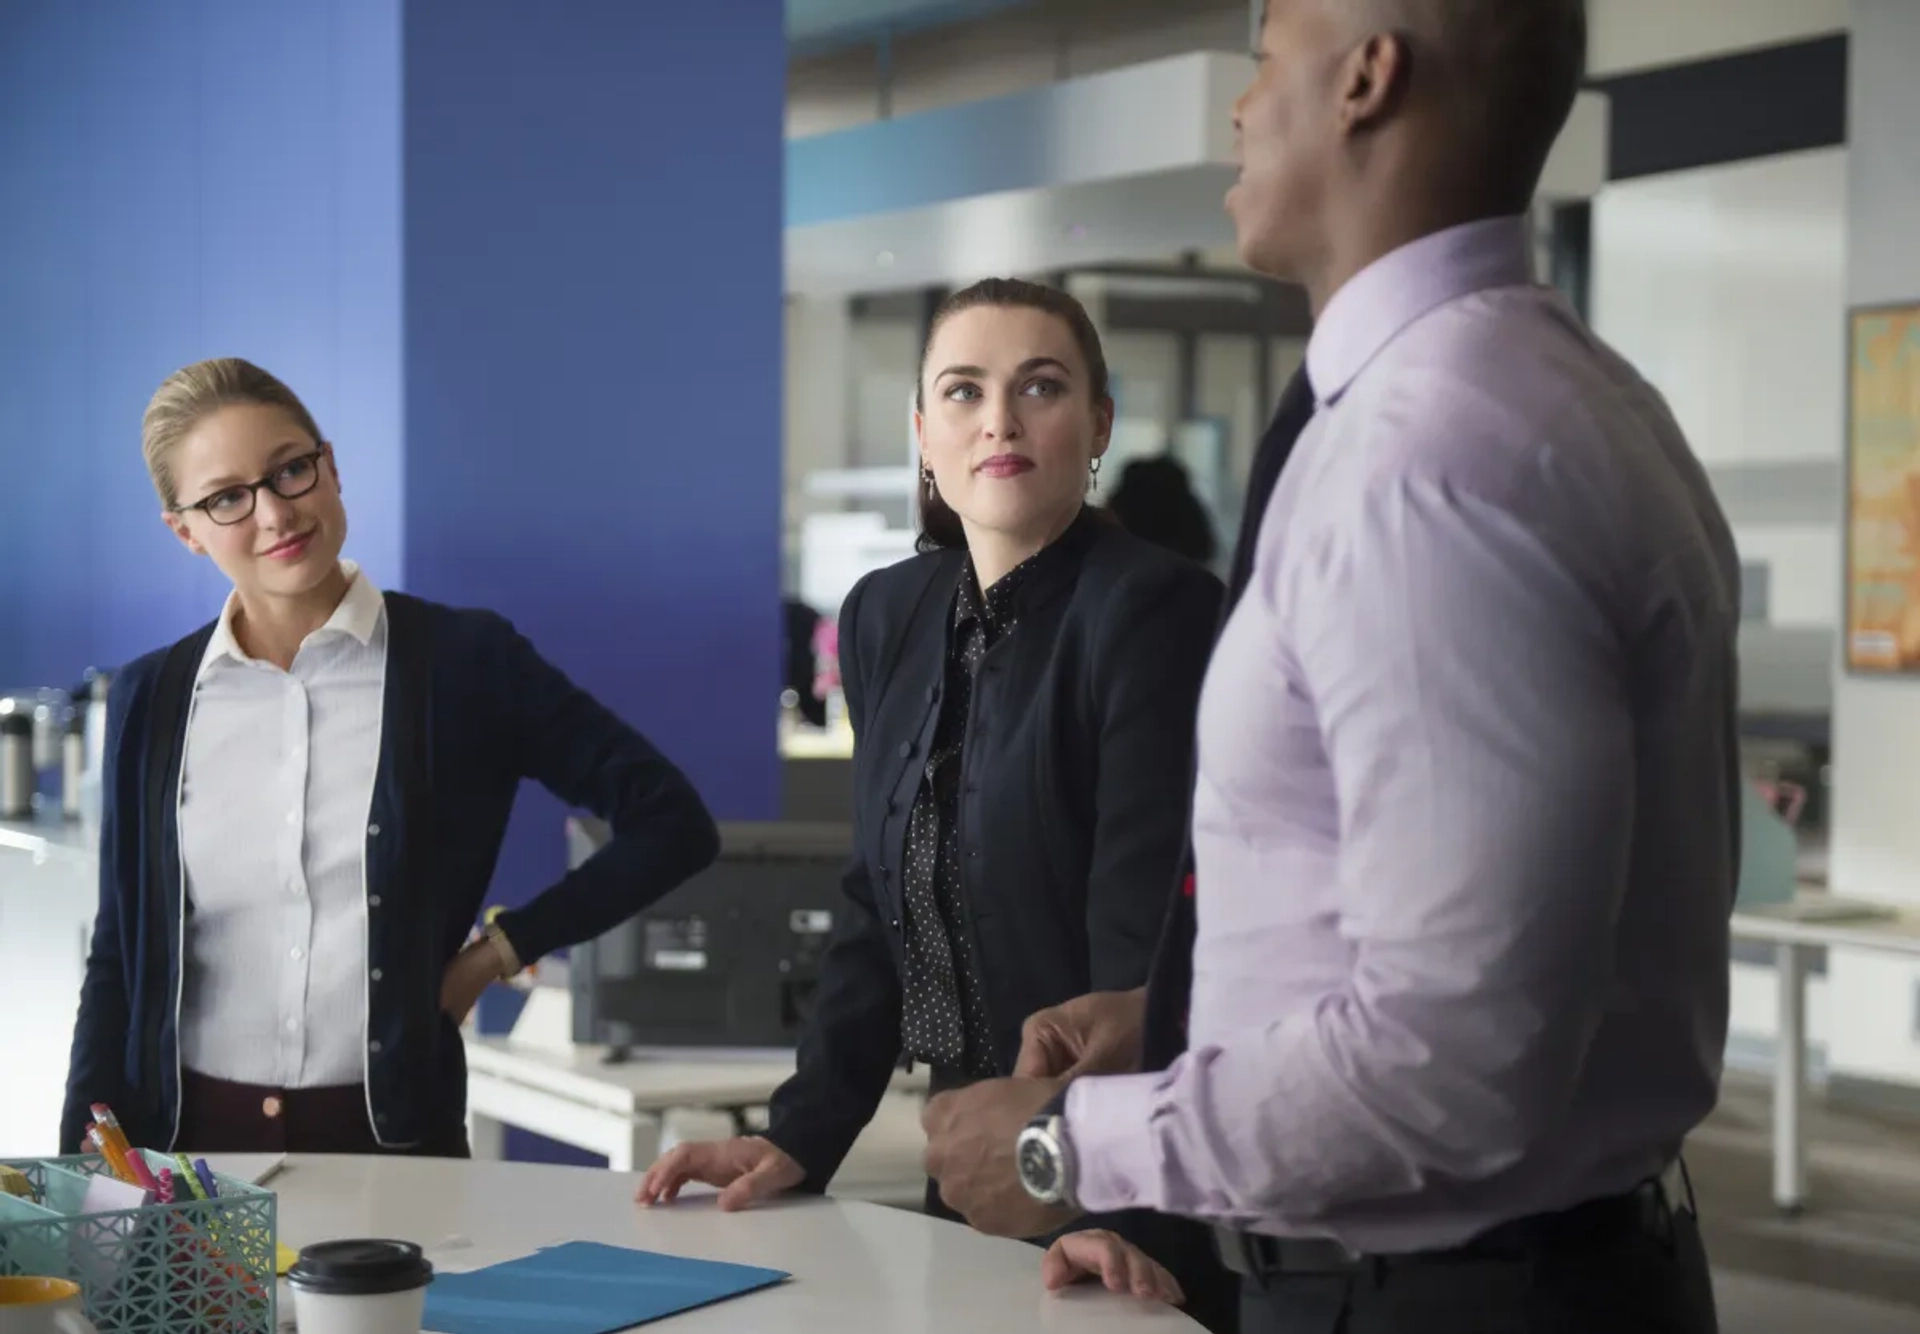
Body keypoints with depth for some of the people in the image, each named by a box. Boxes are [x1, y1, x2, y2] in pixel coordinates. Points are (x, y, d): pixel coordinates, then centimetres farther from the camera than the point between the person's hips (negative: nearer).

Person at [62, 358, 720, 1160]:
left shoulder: (463, 663, -5)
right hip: (187, 1140, 3)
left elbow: (670, 825, -3)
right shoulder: (150, 700, 5)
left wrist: (499, 950, -4)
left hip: (390, 1135, -2)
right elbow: (120, 956, 9)